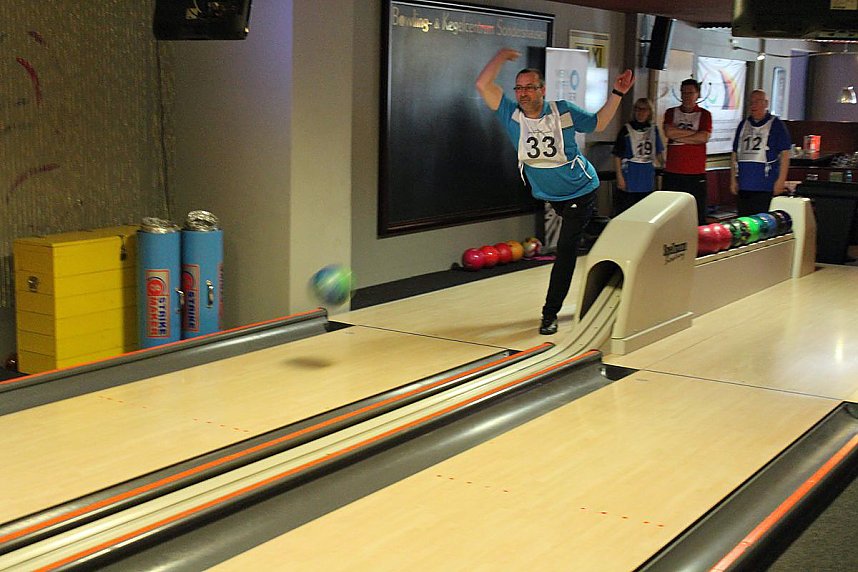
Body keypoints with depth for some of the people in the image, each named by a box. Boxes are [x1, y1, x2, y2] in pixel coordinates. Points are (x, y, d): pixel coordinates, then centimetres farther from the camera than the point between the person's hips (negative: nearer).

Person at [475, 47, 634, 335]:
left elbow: (598, 123, 0)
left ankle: (550, 313, -6)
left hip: (580, 190, -4)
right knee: (571, 244, 21)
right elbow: (483, 84, -20)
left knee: (565, 249, -10)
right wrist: (502, 55, -16)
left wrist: (617, 94, -10)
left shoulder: (563, 111, -16)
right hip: (548, 194, 4)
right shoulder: (511, 114, -12)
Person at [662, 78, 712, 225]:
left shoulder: (704, 115, 6)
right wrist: (694, 132, -6)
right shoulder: (671, 113, 11)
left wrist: (678, 136, -8)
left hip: (696, 174, -2)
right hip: (672, 173, 2)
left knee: (697, 217, -1)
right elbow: (669, 132, -7)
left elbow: (703, 137, -10)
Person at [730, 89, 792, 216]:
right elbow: (735, 154, 17)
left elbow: (785, 154, -3)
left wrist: (781, 181, -10)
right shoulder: (743, 124, 15)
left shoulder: (776, 125, 1)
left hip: (766, 187, -5)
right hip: (743, 186, 5)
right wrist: (733, 180, 10)